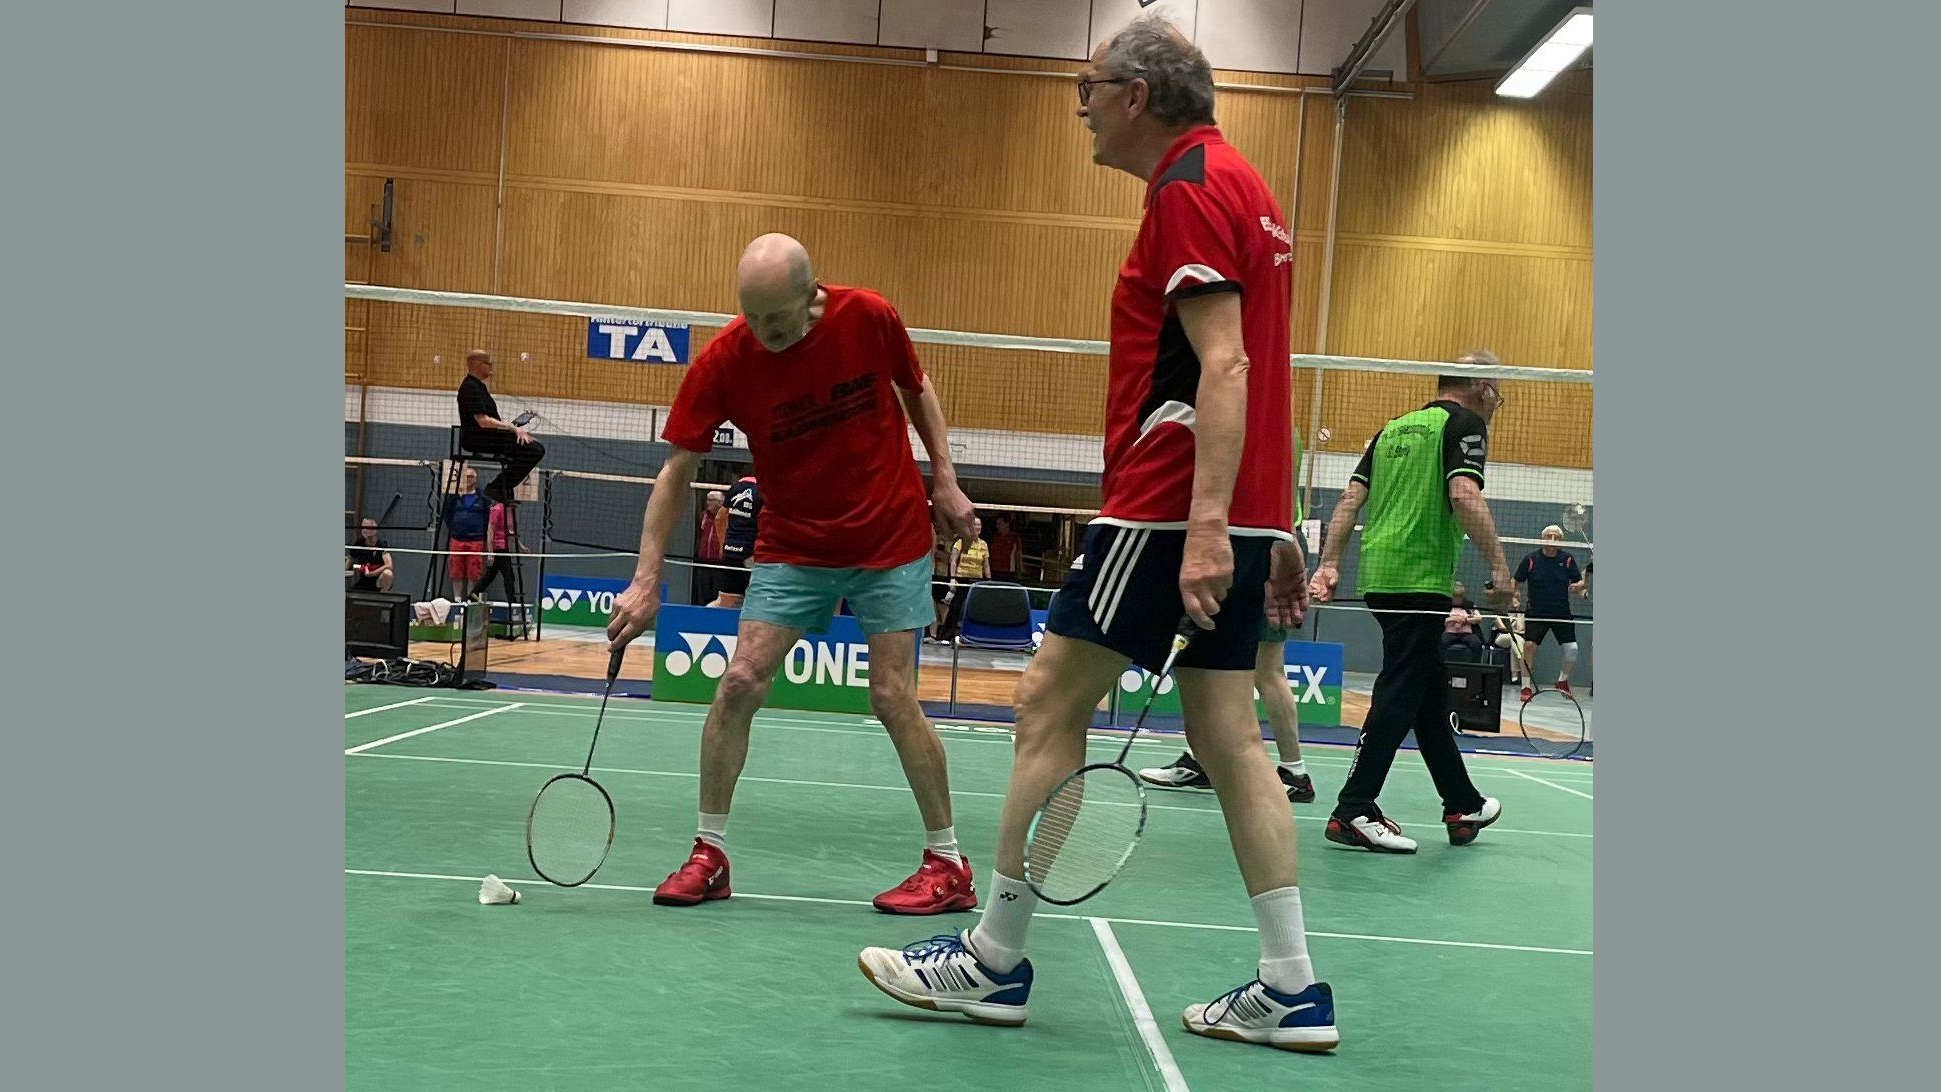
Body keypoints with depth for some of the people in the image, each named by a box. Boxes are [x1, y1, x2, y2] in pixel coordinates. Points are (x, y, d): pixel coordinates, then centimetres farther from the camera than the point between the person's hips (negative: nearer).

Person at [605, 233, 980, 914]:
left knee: (891, 696, -7)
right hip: (793, 546, 2)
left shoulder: (869, 318, -15)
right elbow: (677, 471, -12)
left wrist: (945, 480, -1)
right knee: (740, 682, -9)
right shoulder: (724, 361, -16)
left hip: (891, 539, -1)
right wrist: (646, 582, -17)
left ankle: (948, 865, 8)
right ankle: (710, 853, 7)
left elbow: (917, 390, 5)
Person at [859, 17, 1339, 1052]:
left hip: (1171, 508, -10)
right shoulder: (1243, 187, 21)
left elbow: (1223, 365, -20)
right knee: (1227, 735, 8)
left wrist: (1205, 520, -27)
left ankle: (994, 961, 7)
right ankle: (1291, 991, 9)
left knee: (1049, 705, -2)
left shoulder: (1191, 188, -9)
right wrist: (1273, 530, 23)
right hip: (1241, 512, 10)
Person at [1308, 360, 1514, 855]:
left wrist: (1329, 564, 9)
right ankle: (1353, 811, -8)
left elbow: (1351, 498, 12)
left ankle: (1463, 806, 27)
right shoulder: (1464, 423, -2)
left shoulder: (1393, 428, 20)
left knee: (1430, 693, 16)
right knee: (1400, 694, -6)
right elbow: (1464, 496, -17)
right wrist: (1498, 566, -14)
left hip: (1378, 574, 8)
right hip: (1422, 578, -8)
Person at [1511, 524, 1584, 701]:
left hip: (1562, 613, 1)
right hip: (1537, 613, -1)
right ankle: (1527, 686, -1)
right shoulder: (1530, 558, -4)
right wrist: (1515, 596, -9)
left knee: (1572, 649, -6)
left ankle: (1563, 681, 21)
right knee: (1529, 646, -14)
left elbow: (1579, 581, 6)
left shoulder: (1567, 559, 0)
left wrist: (1577, 586, -15)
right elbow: (1518, 581, 7)